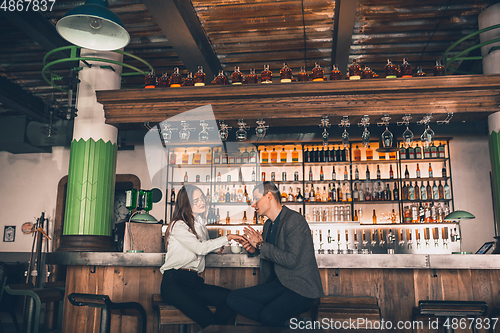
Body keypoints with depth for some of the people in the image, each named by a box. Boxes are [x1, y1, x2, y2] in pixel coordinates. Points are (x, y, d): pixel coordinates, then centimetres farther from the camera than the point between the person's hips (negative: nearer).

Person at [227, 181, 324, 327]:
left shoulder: (295, 220, -14)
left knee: (268, 316, -33)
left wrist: (261, 245, -13)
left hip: (300, 289, -9)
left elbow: (292, 260, -23)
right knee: (233, 298, -8)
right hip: (277, 284, 9)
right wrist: (255, 249, 5)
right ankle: (287, 321, -11)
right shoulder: (268, 224, 12)